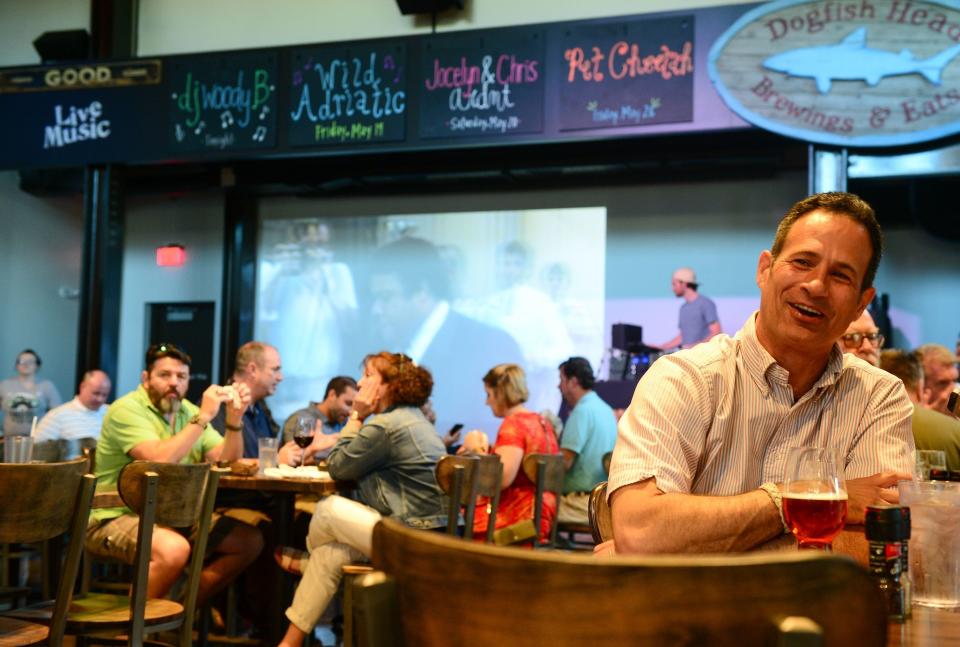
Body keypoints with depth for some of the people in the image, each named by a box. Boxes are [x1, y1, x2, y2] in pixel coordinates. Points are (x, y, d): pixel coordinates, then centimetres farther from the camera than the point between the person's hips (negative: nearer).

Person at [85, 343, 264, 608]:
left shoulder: (188, 411, 11)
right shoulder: (126, 410, -11)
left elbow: (226, 461, 3)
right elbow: (159, 461, -27)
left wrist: (234, 419, -12)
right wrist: (204, 417, -23)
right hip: (116, 516, -8)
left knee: (250, 541, -2)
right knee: (173, 549, -37)